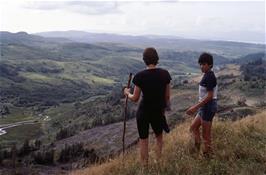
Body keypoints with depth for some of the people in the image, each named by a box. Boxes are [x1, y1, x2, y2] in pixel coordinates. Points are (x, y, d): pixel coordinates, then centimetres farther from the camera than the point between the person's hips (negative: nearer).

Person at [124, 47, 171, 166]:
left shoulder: (140, 76, -17)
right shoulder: (165, 74, -9)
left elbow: (135, 98, -10)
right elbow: (167, 96, -1)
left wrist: (127, 93, 11)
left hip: (143, 112, -2)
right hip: (158, 112, 2)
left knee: (143, 141, 14)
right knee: (159, 137, 27)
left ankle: (144, 167, 25)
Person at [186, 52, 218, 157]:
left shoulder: (209, 76, -18)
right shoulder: (207, 75, 10)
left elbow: (209, 96, -22)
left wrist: (195, 107, -22)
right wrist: (197, 106, 18)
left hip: (208, 107, -10)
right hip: (205, 106, 10)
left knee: (205, 134, 2)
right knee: (193, 127, 19)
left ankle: (207, 155, 16)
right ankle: (198, 149, 25)